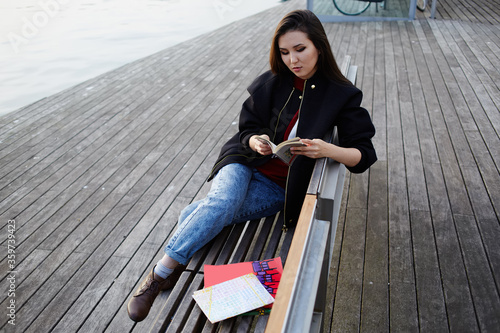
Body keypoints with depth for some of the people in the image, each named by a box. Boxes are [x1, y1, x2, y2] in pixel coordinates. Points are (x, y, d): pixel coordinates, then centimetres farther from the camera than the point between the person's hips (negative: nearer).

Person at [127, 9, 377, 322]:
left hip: (282, 187, -1)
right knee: (223, 200, -30)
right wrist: (255, 142, -19)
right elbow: (248, 128, 5)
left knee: (218, 210, -27)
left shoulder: (341, 96, -7)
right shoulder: (272, 83, -2)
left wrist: (327, 150, -30)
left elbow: (364, 155, -10)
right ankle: (161, 273, -22)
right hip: (246, 164, 1)